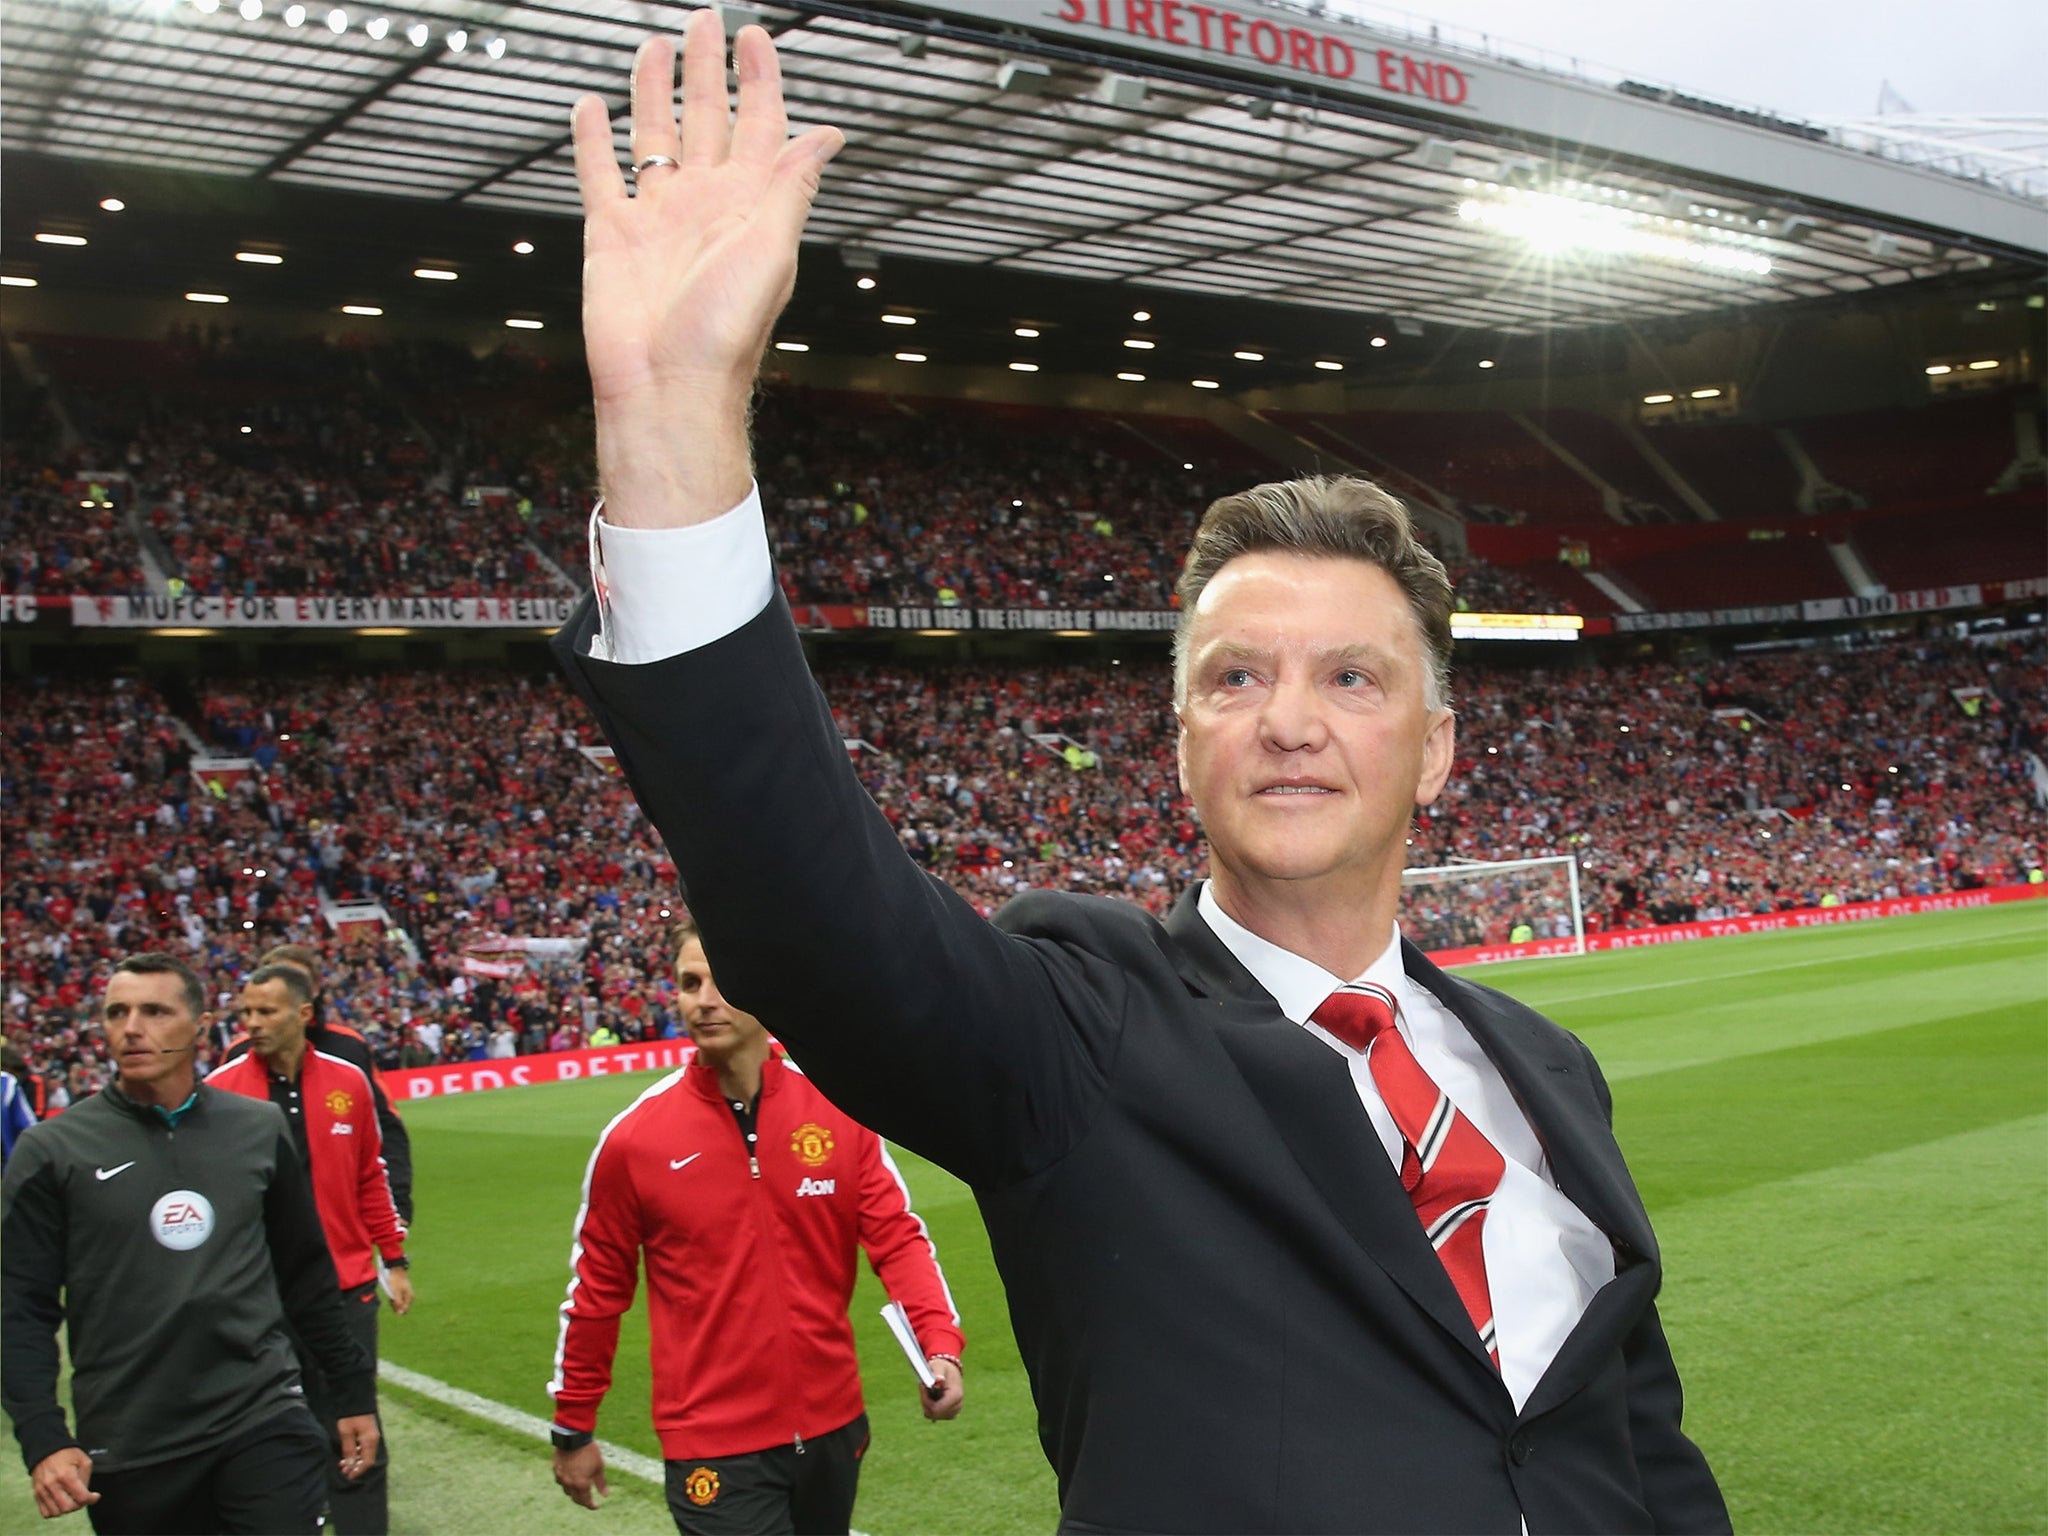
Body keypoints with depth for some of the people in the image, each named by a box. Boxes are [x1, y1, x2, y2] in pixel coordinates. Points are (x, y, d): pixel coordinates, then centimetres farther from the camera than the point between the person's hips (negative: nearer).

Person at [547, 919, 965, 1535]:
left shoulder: (839, 1111, -5)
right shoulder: (634, 1138, -9)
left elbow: (897, 1236, -3)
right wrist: (573, 1429, 8)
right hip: (714, 1450, -3)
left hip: (834, 1428, 3)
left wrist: (941, 1343, -20)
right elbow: (598, 1286, 1)